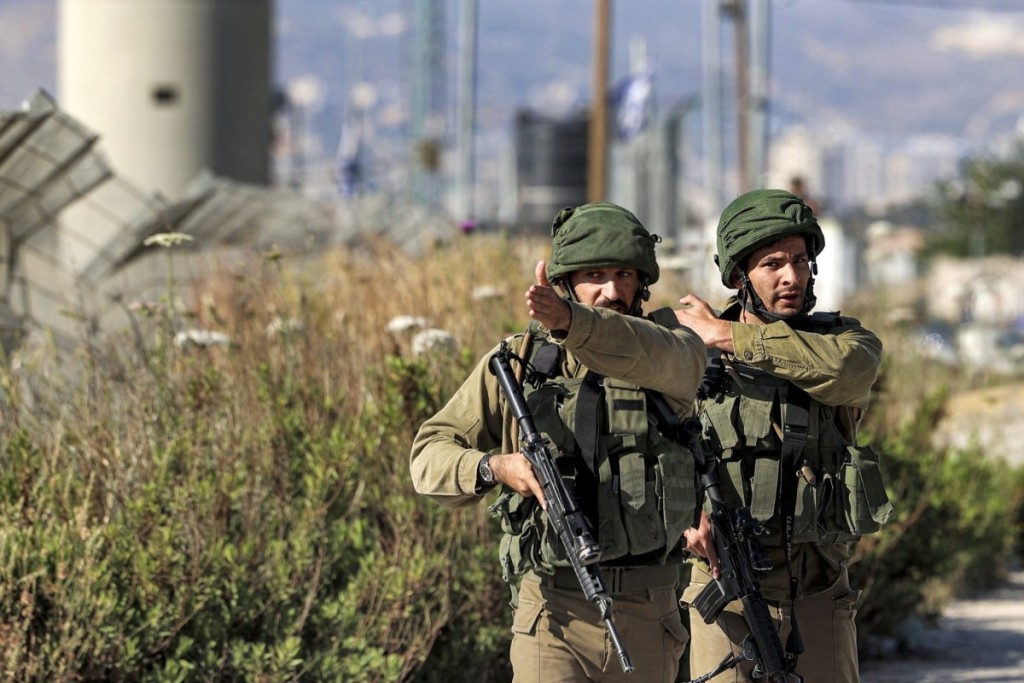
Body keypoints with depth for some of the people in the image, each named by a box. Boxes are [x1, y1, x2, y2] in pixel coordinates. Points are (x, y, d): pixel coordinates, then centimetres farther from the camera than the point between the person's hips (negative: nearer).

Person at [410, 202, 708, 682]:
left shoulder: (671, 350, 3)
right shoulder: (517, 362, 5)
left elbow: (660, 359, -24)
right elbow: (429, 455, 6)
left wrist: (570, 320, -42)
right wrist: (495, 468, -16)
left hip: (648, 618, 1)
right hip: (554, 617, -1)